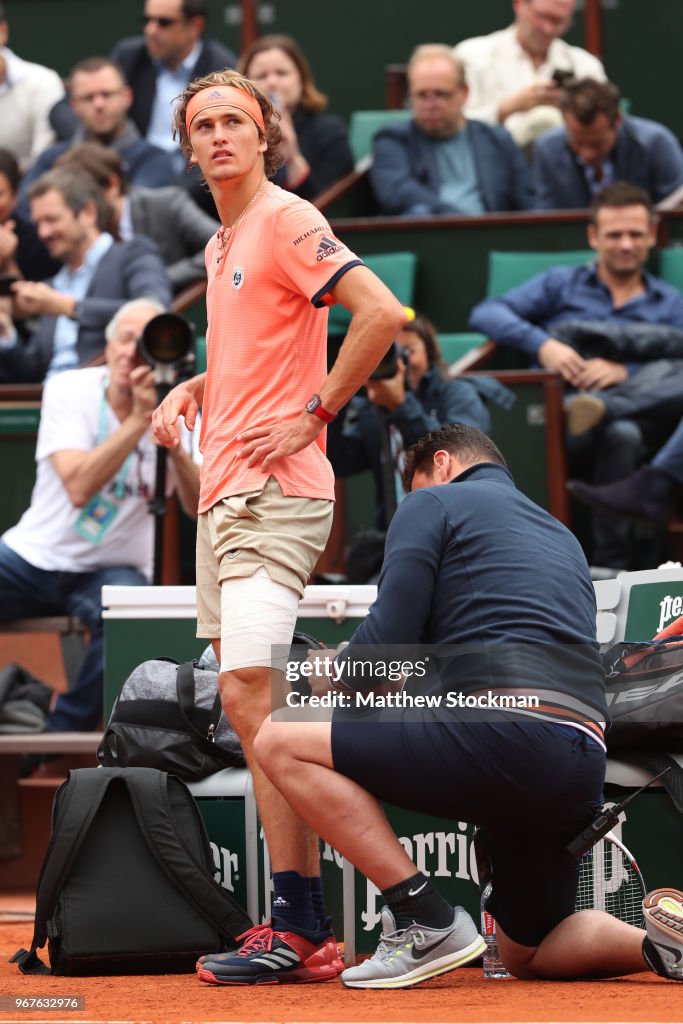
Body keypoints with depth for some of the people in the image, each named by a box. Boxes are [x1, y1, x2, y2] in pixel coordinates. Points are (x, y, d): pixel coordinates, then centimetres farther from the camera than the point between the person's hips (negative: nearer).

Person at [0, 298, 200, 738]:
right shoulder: (69, 390, -9)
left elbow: (200, 509, -17)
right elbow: (78, 487, -24)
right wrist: (139, 420, -26)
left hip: (112, 568, 0)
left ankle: (62, 738, -17)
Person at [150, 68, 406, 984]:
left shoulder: (287, 221, -8)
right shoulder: (220, 246, 20)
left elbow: (382, 312, -19)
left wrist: (314, 414, -15)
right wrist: (190, 391, 18)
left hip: (274, 493, -10)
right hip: (223, 494, 10)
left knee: (249, 694, -18)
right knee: (248, 703, 8)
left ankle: (303, 929, -18)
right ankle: (297, 922, 11)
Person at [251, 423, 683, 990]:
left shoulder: (433, 502, 11)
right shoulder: (562, 537, 33)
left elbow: (387, 640, -2)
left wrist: (333, 680, 20)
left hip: (502, 728, -8)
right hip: (584, 770, 8)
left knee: (280, 741, -1)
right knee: (526, 955, 27)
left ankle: (427, 920, -8)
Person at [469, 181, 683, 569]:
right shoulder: (562, 284, 22)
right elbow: (486, 314, 6)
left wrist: (624, 373, -15)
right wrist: (542, 344, -12)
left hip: (641, 416, 2)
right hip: (560, 420, -1)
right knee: (620, 433, -40)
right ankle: (611, 564, -40)